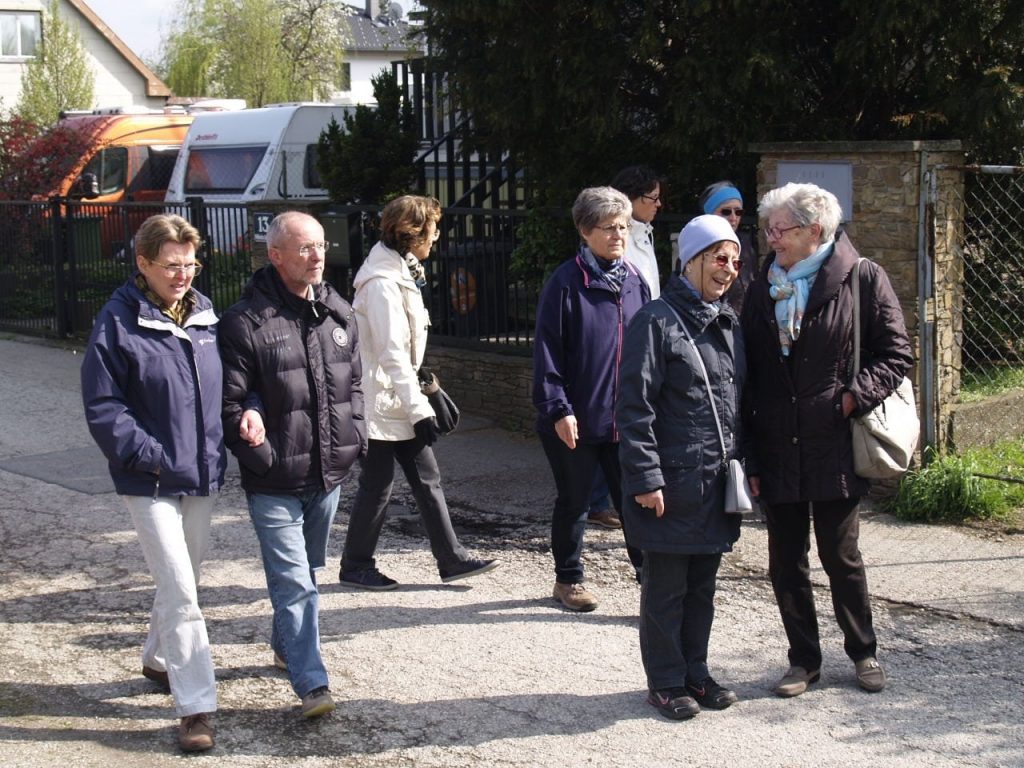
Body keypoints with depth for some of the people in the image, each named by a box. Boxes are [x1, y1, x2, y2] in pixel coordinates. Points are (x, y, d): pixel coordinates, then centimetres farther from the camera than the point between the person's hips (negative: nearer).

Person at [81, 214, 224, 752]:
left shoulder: (205, 315, 4)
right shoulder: (118, 323, -12)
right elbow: (103, 407, -12)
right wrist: (150, 456, -19)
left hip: (201, 474, 6)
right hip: (151, 481, -6)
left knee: (183, 580, 20)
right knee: (180, 591, -9)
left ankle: (159, 659, 44)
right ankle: (195, 706, -4)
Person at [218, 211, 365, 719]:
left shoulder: (338, 314, 6)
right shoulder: (246, 322, -14)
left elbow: (354, 383, 17)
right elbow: (230, 402, -13)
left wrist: (354, 439, 5)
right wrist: (261, 459, -21)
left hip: (329, 473, 6)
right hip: (275, 481, -6)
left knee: (307, 570, 22)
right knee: (292, 581, -7)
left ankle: (287, 646, 43)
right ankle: (311, 684, -5)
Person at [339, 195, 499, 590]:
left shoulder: (400, 273, 12)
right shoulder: (382, 283, -20)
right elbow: (392, 354, -23)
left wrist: (421, 377, 19)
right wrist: (419, 409, -23)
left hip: (399, 400, 10)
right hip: (384, 403, -10)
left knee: (427, 478, 10)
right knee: (377, 484, 1)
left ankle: (452, 559, 14)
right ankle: (355, 566, 15)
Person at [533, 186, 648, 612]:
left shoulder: (636, 283, 6)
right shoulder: (566, 283, -10)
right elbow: (547, 351, -11)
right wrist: (558, 409, -15)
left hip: (626, 418, 4)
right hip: (577, 419, -4)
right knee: (573, 502, 10)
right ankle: (568, 580, 26)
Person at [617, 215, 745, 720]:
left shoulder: (728, 325, 12)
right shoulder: (657, 322, -11)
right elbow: (634, 407, -14)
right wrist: (645, 478, -17)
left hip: (717, 481, 7)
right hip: (673, 484, -7)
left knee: (703, 585, 16)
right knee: (665, 588, 5)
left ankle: (695, 673, 28)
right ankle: (665, 682, 16)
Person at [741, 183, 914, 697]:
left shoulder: (862, 278, -5)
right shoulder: (763, 288, 8)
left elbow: (897, 354, -2)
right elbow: (747, 376, 9)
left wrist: (853, 397, -17)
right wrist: (750, 455, 4)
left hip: (835, 450, -4)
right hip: (778, 454, 4)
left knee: (841, 557, 6)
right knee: (785, 562, 9)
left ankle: (863, 651, 26)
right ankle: (804, 659, 24)